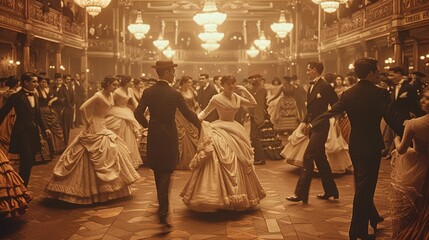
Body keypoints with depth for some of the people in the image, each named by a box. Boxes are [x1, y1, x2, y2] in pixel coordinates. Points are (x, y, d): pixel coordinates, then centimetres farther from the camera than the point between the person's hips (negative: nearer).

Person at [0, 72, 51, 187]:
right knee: (26, 162, -9)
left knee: (29, 163, 10)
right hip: (22, 134, -7)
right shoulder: (16, 97, -9)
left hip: (33, 134, 7)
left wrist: (45, 129, -1)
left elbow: (38, 115, 12)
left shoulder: (34, 97, 11)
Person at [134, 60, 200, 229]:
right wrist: (200, 125, 9)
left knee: (158, 172, 19)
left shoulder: (148, 92, -1)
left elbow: (138, 113, -2)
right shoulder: (174, 94, -13)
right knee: (166, 173, -1)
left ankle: (162, 206, 34)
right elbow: (187, 113, -7)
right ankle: (163, 214, -12)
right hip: (169, 136, -4)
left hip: (153, 135, 4)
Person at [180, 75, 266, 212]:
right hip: (221, 132, -7)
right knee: (220, 165, -12)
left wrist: (245, 91, 0)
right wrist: (196, 118, -24)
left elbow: (254, 104, 10)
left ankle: (234, 196, 26)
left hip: (234, 132, 7)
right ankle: (218, 196, -1)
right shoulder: (217, 99, -9)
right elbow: (205, 112, -5)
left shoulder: (237, 97, 6)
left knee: (237, 165, 12)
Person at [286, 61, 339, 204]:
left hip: (320, 127, -9)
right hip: (312, 126, 9)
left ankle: (301, 193, -8)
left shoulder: (325, 87, -13)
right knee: (320, 159, 14)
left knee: (308, 157, -11)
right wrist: (306, 122, 11)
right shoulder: (311, 86, 13)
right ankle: (330, 191, 24)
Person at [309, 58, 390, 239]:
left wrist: (313, 124, 8)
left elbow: (331, 112, 0)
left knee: (362, 185, 22)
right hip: (371, 146, -6)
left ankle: (373, 218, 41)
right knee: (365, 187, 2)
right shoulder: (379, 93, -14)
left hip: (354, 146, 6)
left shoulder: (348, 94, 0)